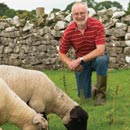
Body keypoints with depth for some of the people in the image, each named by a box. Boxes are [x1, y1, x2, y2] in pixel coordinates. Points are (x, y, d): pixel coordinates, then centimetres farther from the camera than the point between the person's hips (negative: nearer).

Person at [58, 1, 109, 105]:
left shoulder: (97, 25, -23)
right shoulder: (69, 31, -16)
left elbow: (100, 50, -30)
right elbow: (62, 53, -4)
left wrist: (80, 60, -33)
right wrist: (71, 63, -25)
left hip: (96, 57, -2)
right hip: (80, 62, 2)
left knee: (102, 60, -39)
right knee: (84, 96, -2)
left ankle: (100, 93, -18)